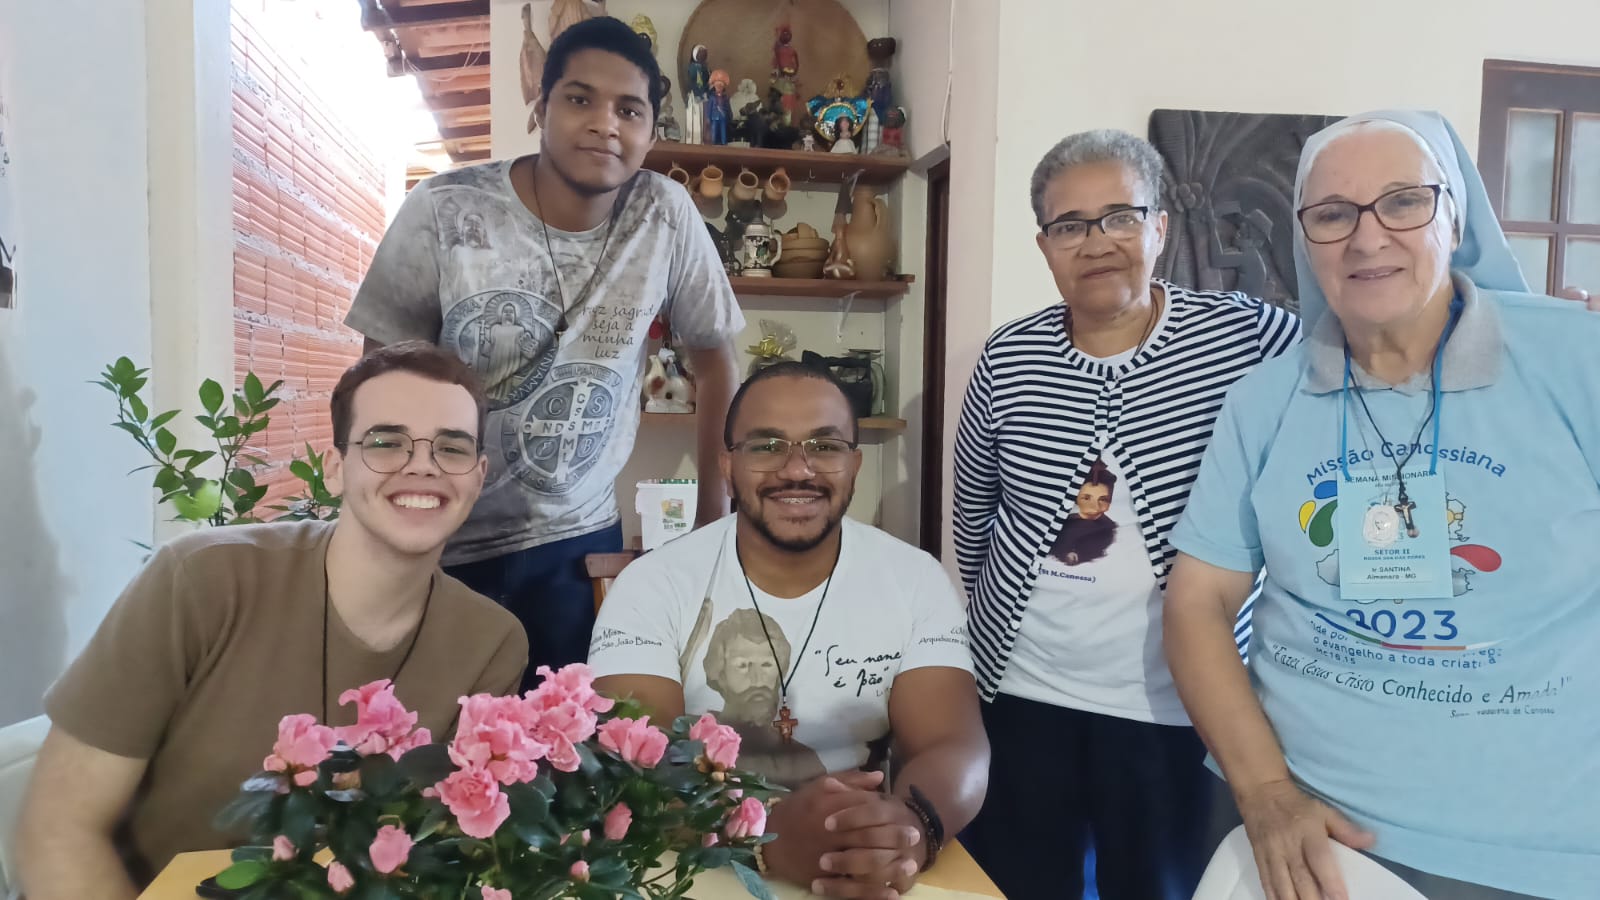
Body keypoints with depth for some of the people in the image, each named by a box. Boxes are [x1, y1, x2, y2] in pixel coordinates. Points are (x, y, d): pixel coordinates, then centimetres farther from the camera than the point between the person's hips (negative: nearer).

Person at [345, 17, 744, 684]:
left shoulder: (667, 218, -9)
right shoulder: (442, 212, -13)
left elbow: (713, 364, 4)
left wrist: (713, 521, 5)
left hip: (580, 544, 1)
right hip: (441, 546, 0)